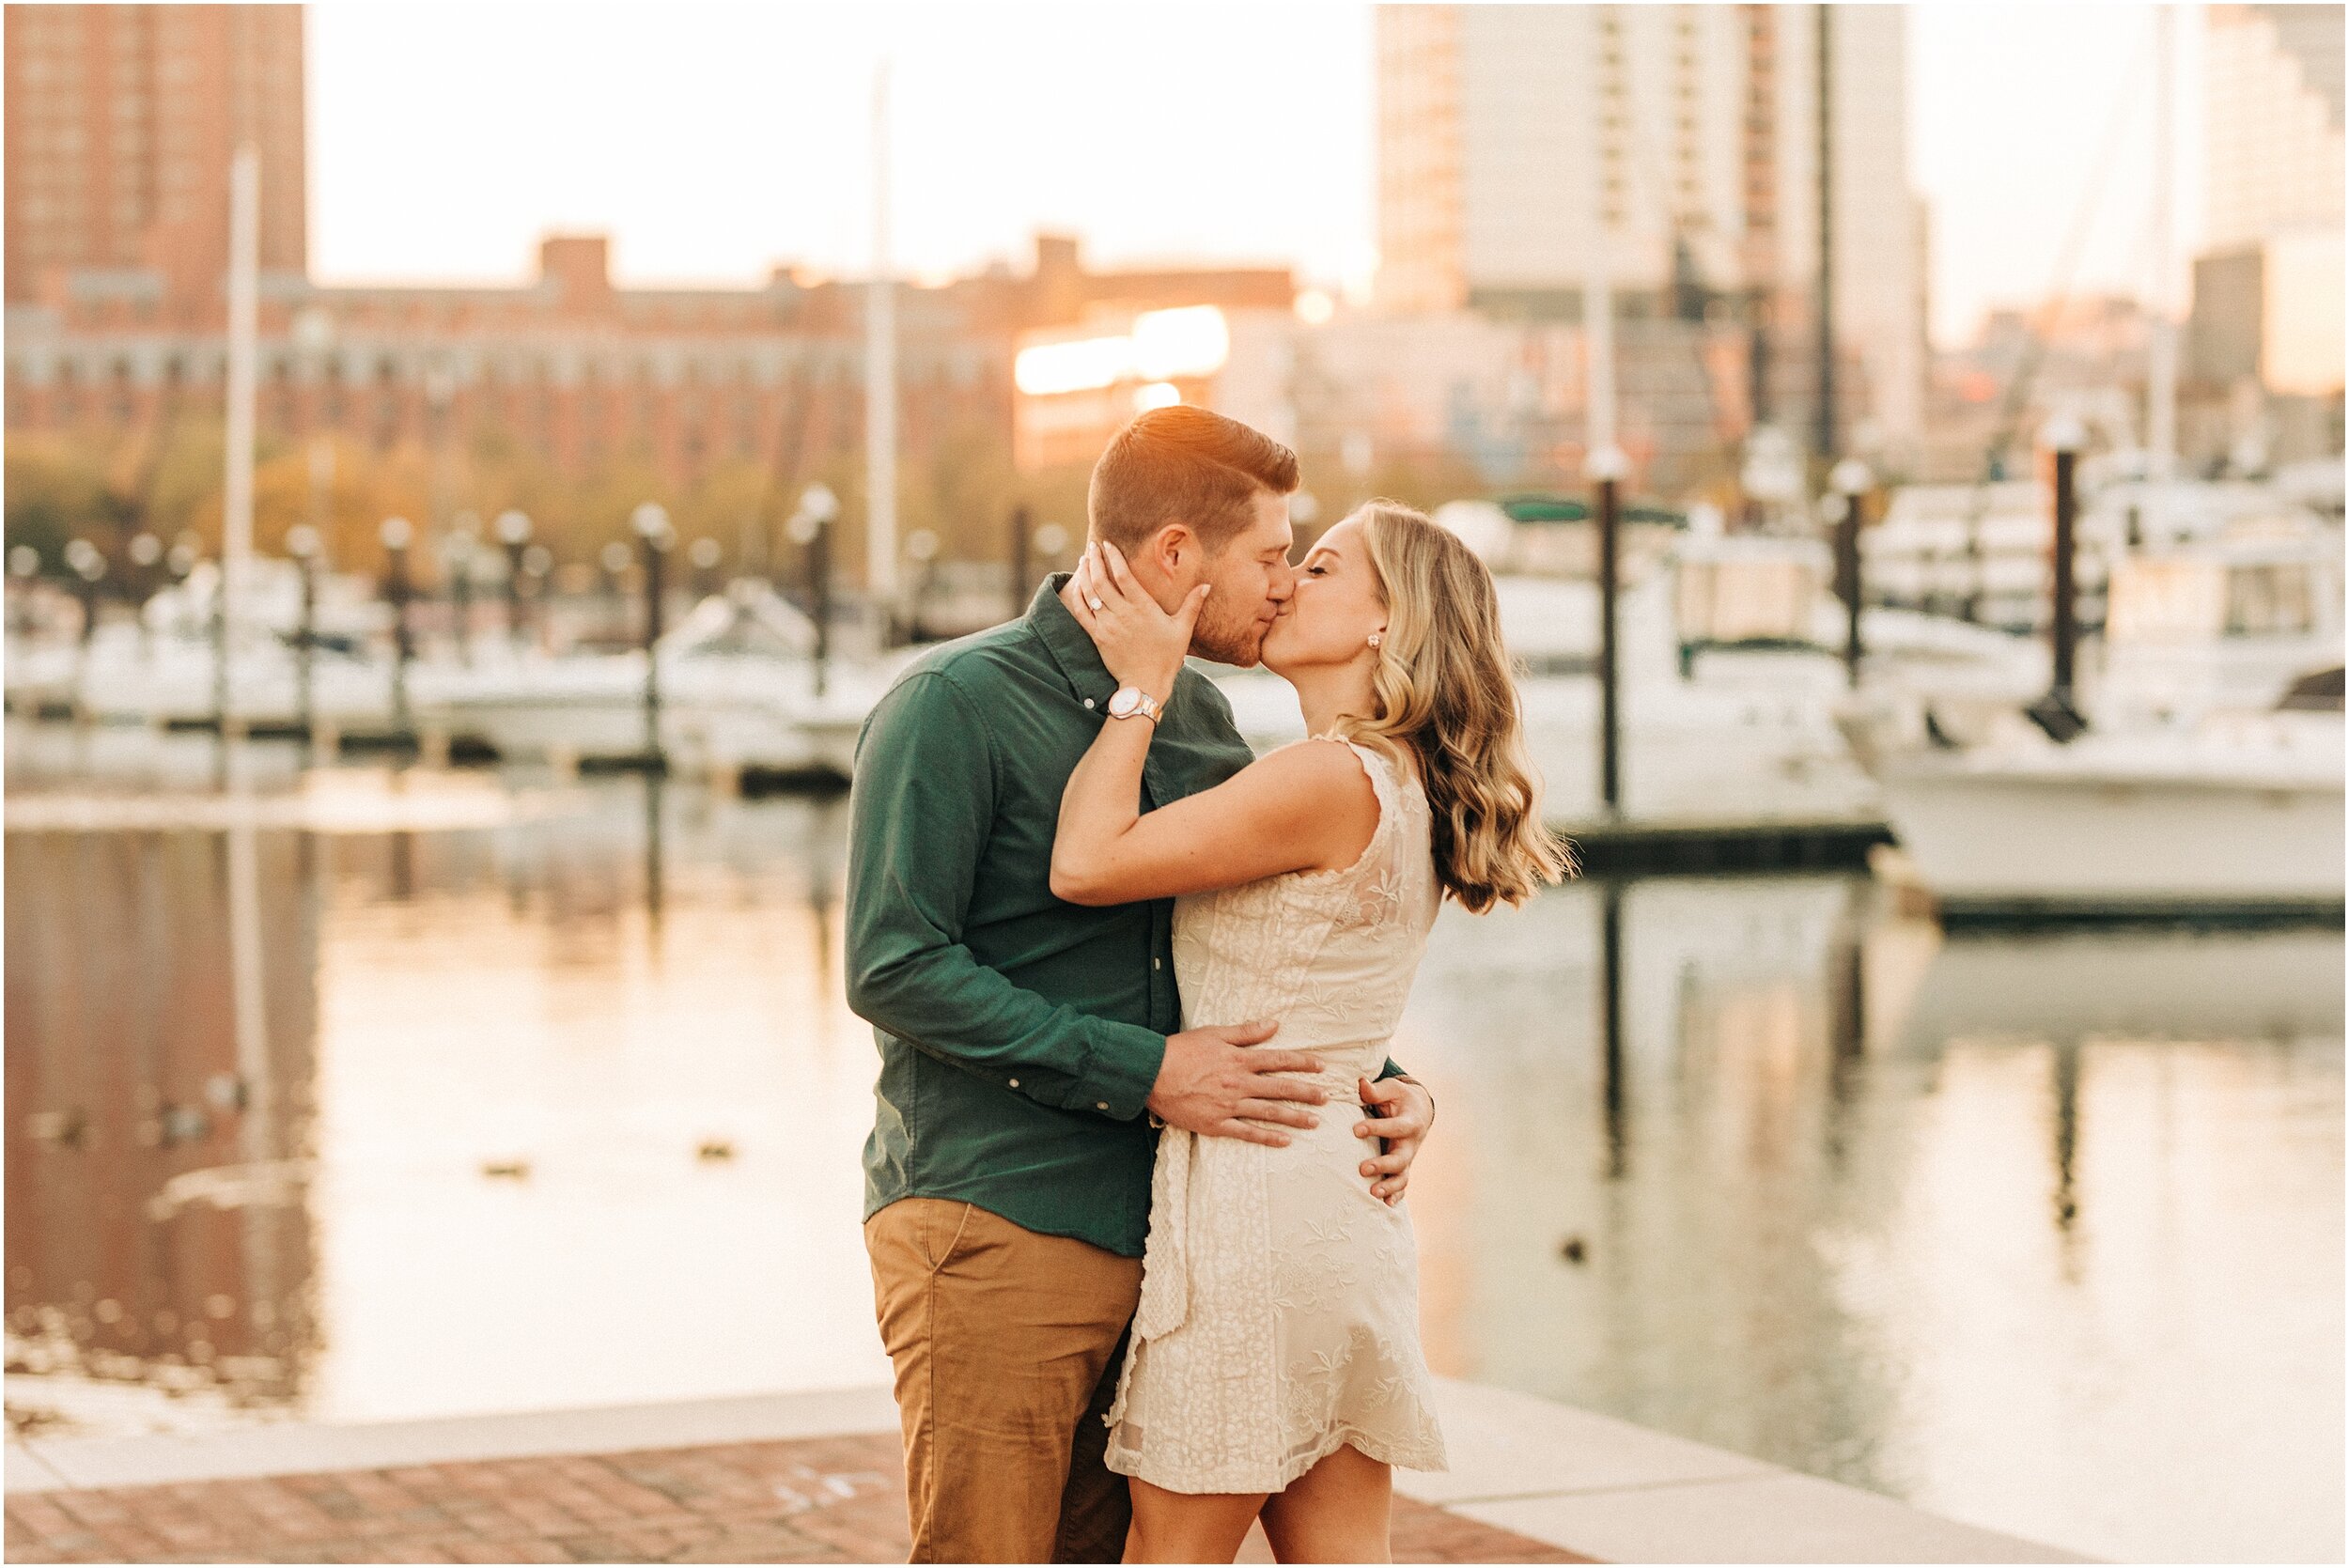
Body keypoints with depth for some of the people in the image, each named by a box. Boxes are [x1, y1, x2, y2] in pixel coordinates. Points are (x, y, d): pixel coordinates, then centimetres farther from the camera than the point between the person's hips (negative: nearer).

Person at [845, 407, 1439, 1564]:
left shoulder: (1200, 718, 15)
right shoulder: (955, 705, -8)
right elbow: (894, 970, -15)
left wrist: (1386, 1085, 3)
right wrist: (1145, 1074, -18)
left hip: (1149, 1237, 7)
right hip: (992, 1230, -7)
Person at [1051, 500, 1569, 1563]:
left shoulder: (1334, 779, -16)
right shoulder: (1402, 793, 14)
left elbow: (1085, 865, -15)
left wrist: (1143, 683, -6)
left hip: (1257, 1198, -9)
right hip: (1345, 1212, 9)